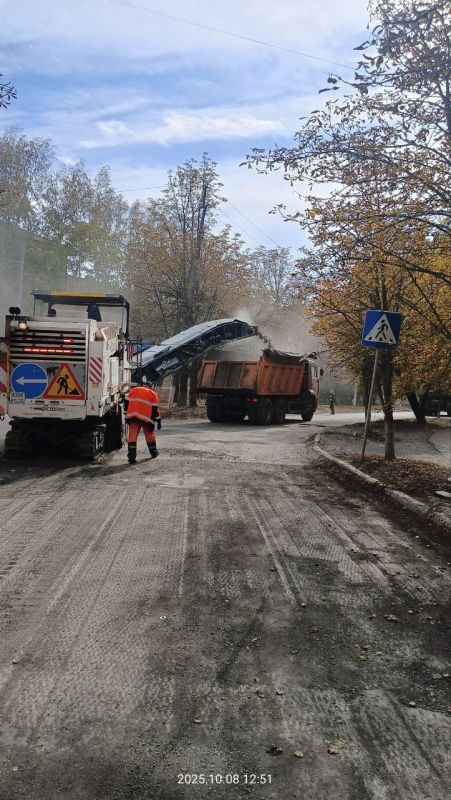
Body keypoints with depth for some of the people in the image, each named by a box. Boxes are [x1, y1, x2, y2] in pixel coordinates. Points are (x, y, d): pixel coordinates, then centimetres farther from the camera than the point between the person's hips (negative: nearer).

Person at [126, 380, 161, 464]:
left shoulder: (133, 390, 17)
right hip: (146, 418, -1)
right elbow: (155, 409, 5)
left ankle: (131, 457, -14)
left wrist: (127, 416, 20)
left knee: (132, 436, -3)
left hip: (133, 417, 1)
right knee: (150, 435, 19)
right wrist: (158, 421, 9)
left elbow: (127, 403, 13)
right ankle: (154, 453, 36)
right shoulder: (153, 394, 11)